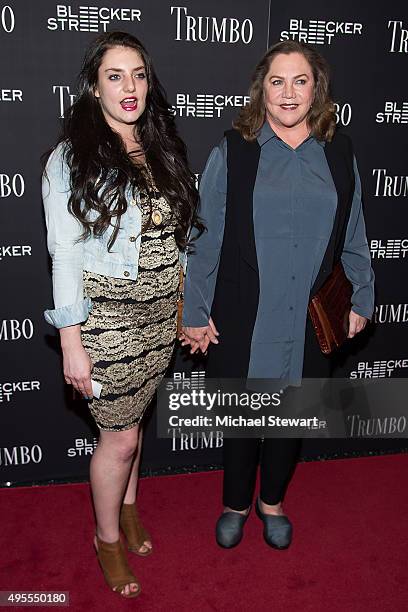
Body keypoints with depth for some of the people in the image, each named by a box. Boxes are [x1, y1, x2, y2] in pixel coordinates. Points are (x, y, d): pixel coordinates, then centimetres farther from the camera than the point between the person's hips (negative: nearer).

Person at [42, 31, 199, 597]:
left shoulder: (162, 151, 7)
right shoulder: (71, 158, -9)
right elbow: (64, 253, -11)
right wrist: (71, 341, -13)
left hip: (159, 317, 5)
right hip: (106, 320, -4)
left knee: (130, 419, 20)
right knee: (121, 437, 6)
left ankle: (127, 508, 45)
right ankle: (108, 538, 32)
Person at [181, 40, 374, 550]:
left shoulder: (338, 153, 4)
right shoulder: (233, 151, -4)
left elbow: (353, 236, 10)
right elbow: (206, 236, -4)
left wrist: (361, 298, 12)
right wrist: (195, 312, -4)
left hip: (311, 317, 3)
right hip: (244, 317, -2)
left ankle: (272, 501, 43)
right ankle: (235, 504, 39)